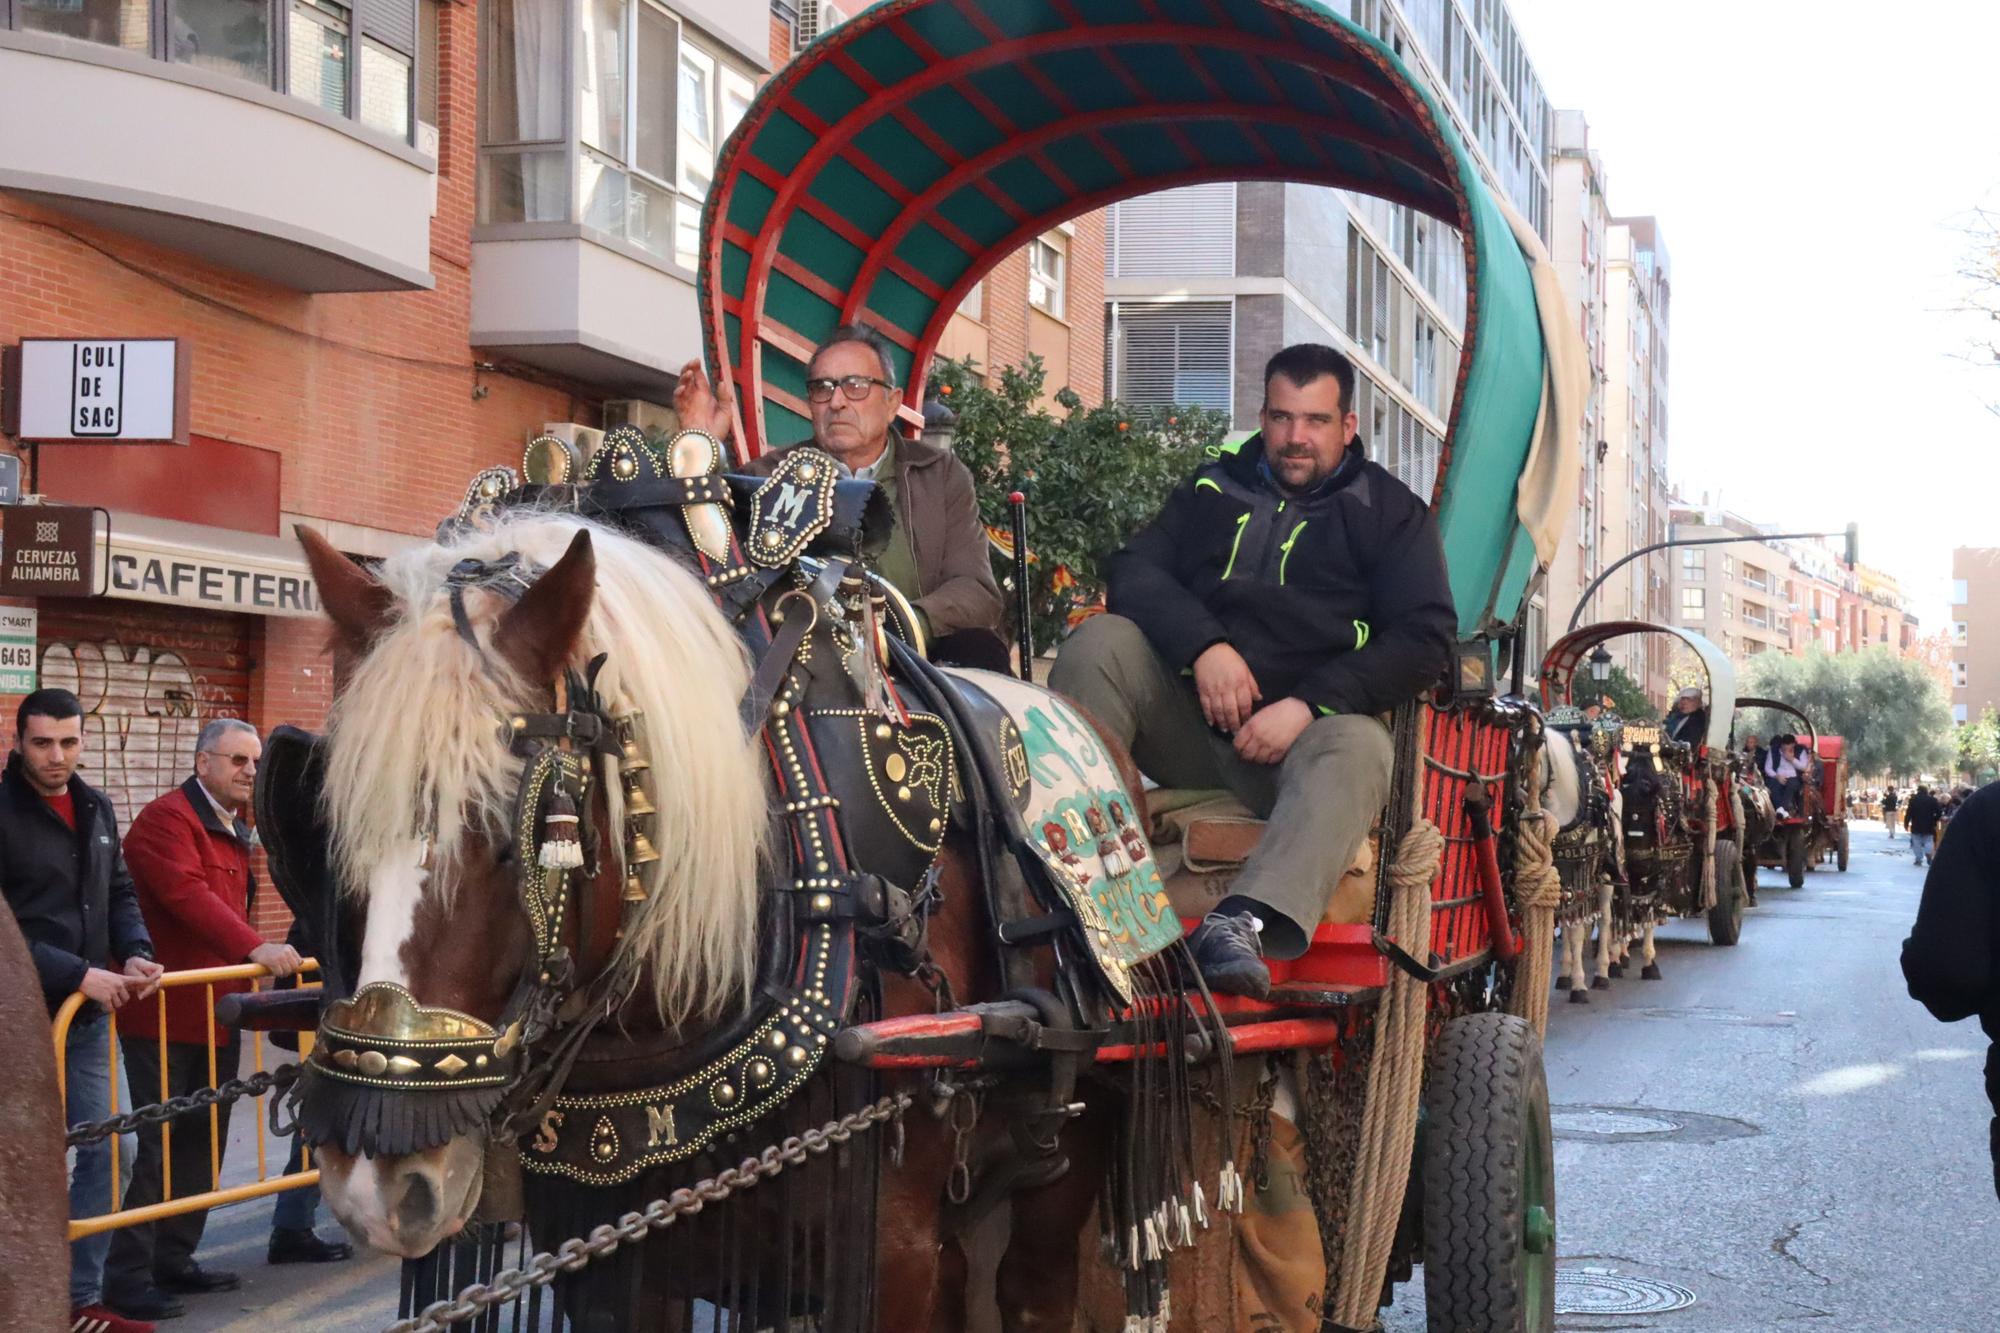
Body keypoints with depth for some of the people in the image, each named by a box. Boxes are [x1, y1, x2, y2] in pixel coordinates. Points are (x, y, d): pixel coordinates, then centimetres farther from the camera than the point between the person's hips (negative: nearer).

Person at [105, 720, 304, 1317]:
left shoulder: (234, 831, 19)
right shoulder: (168, 819, -12)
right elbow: (187, 894, -26)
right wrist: (254, 947, -32)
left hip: (218, 1015, 9)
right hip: (166, 1016, -9)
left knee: (202, 1143, 12)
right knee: (157, 1145, -5)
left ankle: (174, 1258, 22)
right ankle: (128, 1274, 1)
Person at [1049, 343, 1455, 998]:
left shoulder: (1389, 513, 11)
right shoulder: (1215, 487, 19)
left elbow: (1425, 638, -1)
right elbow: (1132, 571, 7)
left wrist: (1308, 704, -14)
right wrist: (1204, 647, -14)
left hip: (1301, 729, -3)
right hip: (1185, 716, 3)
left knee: (1356, 748, -36)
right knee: (1100, 641, -23)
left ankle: (1243, 921, -59)